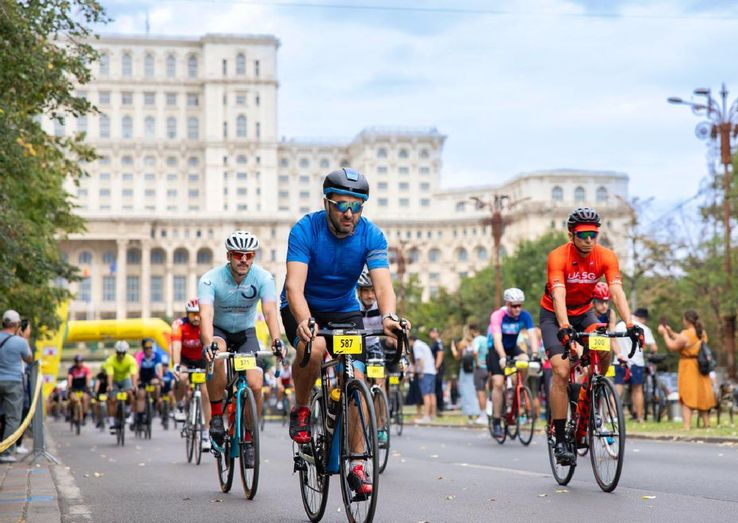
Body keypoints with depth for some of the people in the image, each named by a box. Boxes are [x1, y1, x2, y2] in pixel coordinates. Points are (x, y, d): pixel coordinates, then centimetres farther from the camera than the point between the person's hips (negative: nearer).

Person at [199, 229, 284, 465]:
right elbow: (206, 314, -38)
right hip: (218, 331, -2)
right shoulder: (211, 279, -25)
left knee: (255, 384, -19)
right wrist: (208, 344, -56)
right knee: (216, 356, -37)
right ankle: (216, 416, -20)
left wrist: (276, 341, -49)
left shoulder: (263, 277, -20)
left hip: (246, 333, 2)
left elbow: (270, 310, -32)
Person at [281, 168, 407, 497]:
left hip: (345, 310, 3)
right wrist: (305, 321, -53)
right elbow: (294, 286, -33)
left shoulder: (372, 235, -17)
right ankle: (301, 410, -8)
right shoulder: (305, 230, -23)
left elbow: (382, 284, -27)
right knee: (313, 348, -36)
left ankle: (357, 466, -4)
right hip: (304, 309, -2)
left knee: (356, 381, -14)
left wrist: (388, 316, -49)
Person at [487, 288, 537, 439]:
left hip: (512, 348, 3)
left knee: (525, 361, -29)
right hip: (496, 350, -3)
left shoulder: (525, 316, -17)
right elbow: (497, 338, -38)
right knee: (498, 383, -18)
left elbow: (532, 335, -27)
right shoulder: (498, 316, -26)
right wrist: (503, 357, -53)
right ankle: (496, 422, -8)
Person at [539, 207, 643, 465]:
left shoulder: (606, 257, -17)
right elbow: (558, 294, -39)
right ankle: (559, 440, -13)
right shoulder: (558, 257, -26)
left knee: (604, 352, -26)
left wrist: (630, 324, -42)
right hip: (554, 316, -3)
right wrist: (564, 327, -55)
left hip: (584, 313, 3)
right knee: (561, 371, -19)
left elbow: (617, 292, -27)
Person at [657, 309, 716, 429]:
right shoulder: (702, 333, 8)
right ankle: (707, 424, 26)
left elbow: (672, 347, -11)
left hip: (688, 369, -7)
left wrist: (665, 334, 0)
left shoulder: (686, 334, -18)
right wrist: (671, 333, 15)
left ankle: (687, 426, -12)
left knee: (686, 398, -6)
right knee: (701, 396, 18)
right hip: (701, 369, 7)